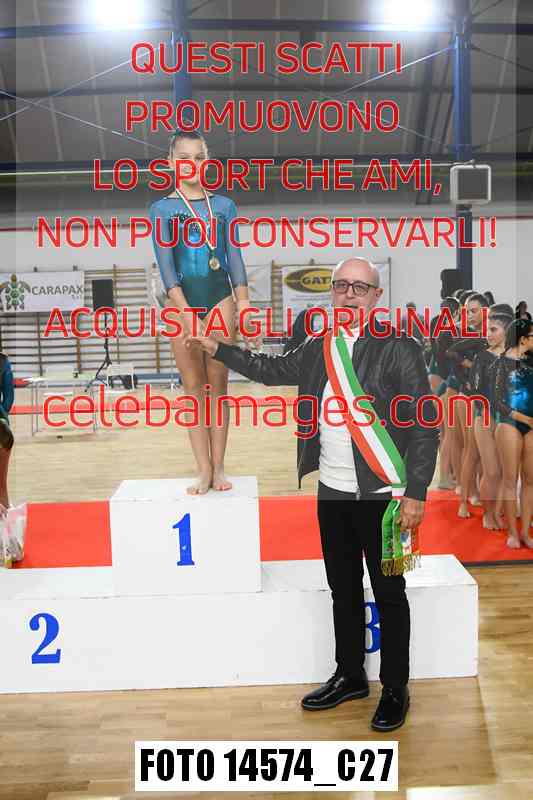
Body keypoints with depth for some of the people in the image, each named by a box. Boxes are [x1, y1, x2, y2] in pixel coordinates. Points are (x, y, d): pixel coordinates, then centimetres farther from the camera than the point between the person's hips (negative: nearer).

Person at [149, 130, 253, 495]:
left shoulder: (224, 205, 8)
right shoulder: (162, 209, 4)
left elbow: (235, 259, 6)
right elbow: (165, 265, -5)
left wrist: (245, 308, -3)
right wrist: (187, 315, -16)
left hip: (220, 299, 1)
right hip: (182, 301, -1)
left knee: (219, 385, 2)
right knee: (194, 388, 1)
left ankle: (218, 467, 8)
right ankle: (204, 469, 6)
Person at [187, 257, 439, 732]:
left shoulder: (400, 349, -9)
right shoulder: (318, 350, 8)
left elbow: (425, 427, -10)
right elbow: (273, 370, 25)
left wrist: (416, 494, -14)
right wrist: (217, 349, 24)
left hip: (382, 496, -6)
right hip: (332, 493, 6)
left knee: (388, 593, 8)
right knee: (344, 589, 18)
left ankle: (395, 690, 26)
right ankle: (350, 676, 36)